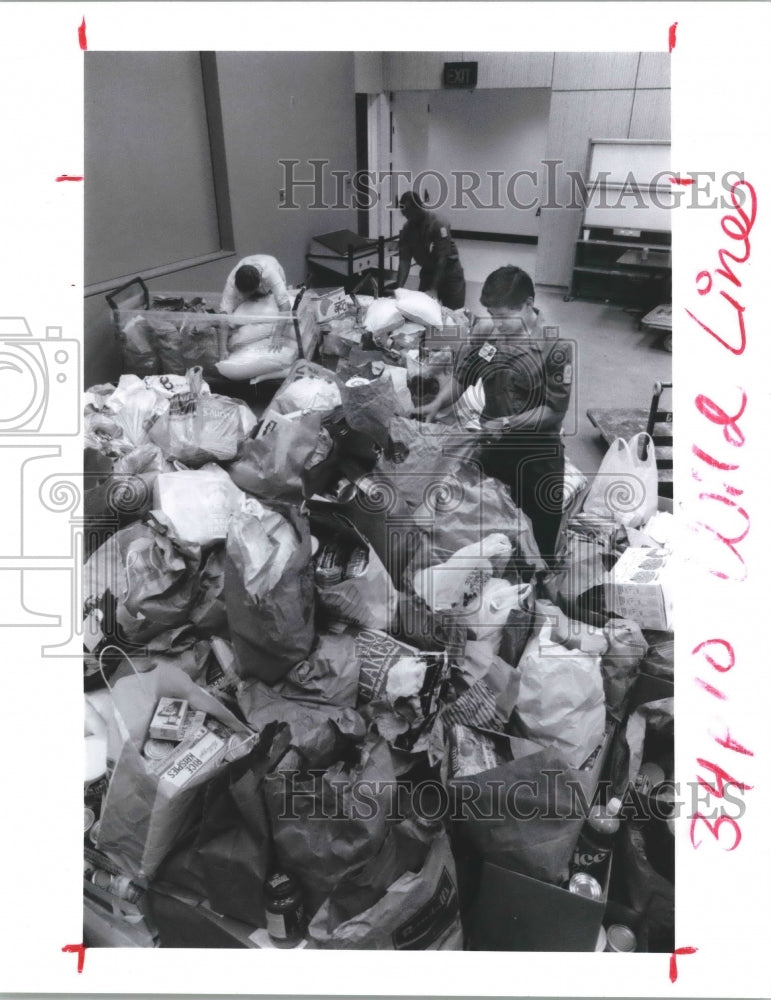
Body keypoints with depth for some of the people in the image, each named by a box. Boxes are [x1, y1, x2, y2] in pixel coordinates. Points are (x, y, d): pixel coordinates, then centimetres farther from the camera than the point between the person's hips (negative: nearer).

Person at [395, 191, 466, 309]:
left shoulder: (438, 225, -22)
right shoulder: (407, 229, -6)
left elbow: (442, 259, -25)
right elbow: (404, 260, -9)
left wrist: (434, 289, -31)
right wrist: (399, 288, -22)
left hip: (448, 272, -5)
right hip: (428, 272, 5)